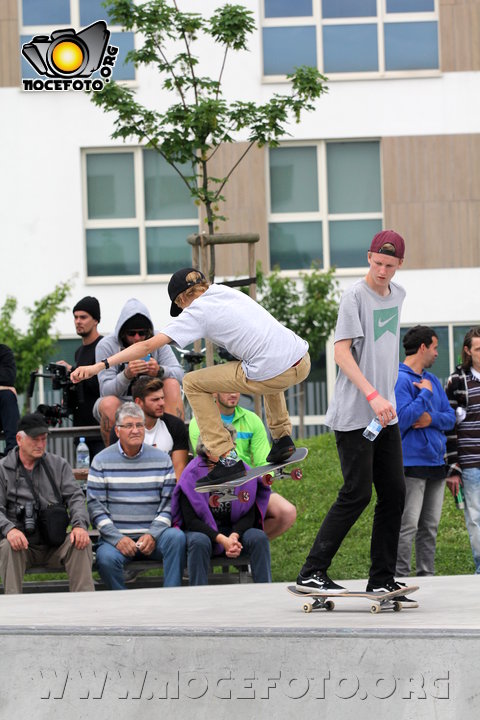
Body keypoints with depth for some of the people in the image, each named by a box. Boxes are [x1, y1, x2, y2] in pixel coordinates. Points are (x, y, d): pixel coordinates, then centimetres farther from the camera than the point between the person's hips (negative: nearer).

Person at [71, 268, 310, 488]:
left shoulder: (196, 312, 2)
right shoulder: (225, 290, 20)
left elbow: (148, 345, -2)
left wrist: (100, 366, -1)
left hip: (274, 374, -7)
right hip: (303, 363, 7)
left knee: (192, 383, 8)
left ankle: (227, 459, 4)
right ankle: (282, 438, 36)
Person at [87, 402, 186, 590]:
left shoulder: (162, 460, 10)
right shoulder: (102, 461, 5)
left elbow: (168, 504, 6)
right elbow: (95, 507, 0)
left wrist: (153, 535, -11)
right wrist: (117, 539, -14)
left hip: (154, 535, 2)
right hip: (116, 537, -1)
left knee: (176, 537, -30)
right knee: (106, 558, -34)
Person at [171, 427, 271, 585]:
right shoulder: (193, 474, -10)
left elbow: (249, 515, -1)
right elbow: (190, 520, -14)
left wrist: (234, 536, -22)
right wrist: (221, 539, -26)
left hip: (236, 530, 3)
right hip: (201, 530, -3)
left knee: (259, 538, -25)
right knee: (199, 542, -36)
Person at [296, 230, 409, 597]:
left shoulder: (398, 294, 12)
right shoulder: (355, 296, -11)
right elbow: (342, 352, -18)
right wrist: (373, 396, -26)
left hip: (386, 414, 8)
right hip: (354, 414, -8)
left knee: (395, 493, 5)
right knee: (357, 494, -11)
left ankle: (382, 579, 10)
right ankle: (311, 573, -7)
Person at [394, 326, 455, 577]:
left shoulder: (433, 381, 17)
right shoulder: (400, 380, -9)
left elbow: (450, 417, 14)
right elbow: (402, 419, -19)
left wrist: (432, 419, -6)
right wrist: (426, 394, -13)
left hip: (436, 461, 8)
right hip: (412, 462, -8)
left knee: (430, 527, 11)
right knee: (407, 526, -10)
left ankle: (427, 575, 16)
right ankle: (400, 578, -9)